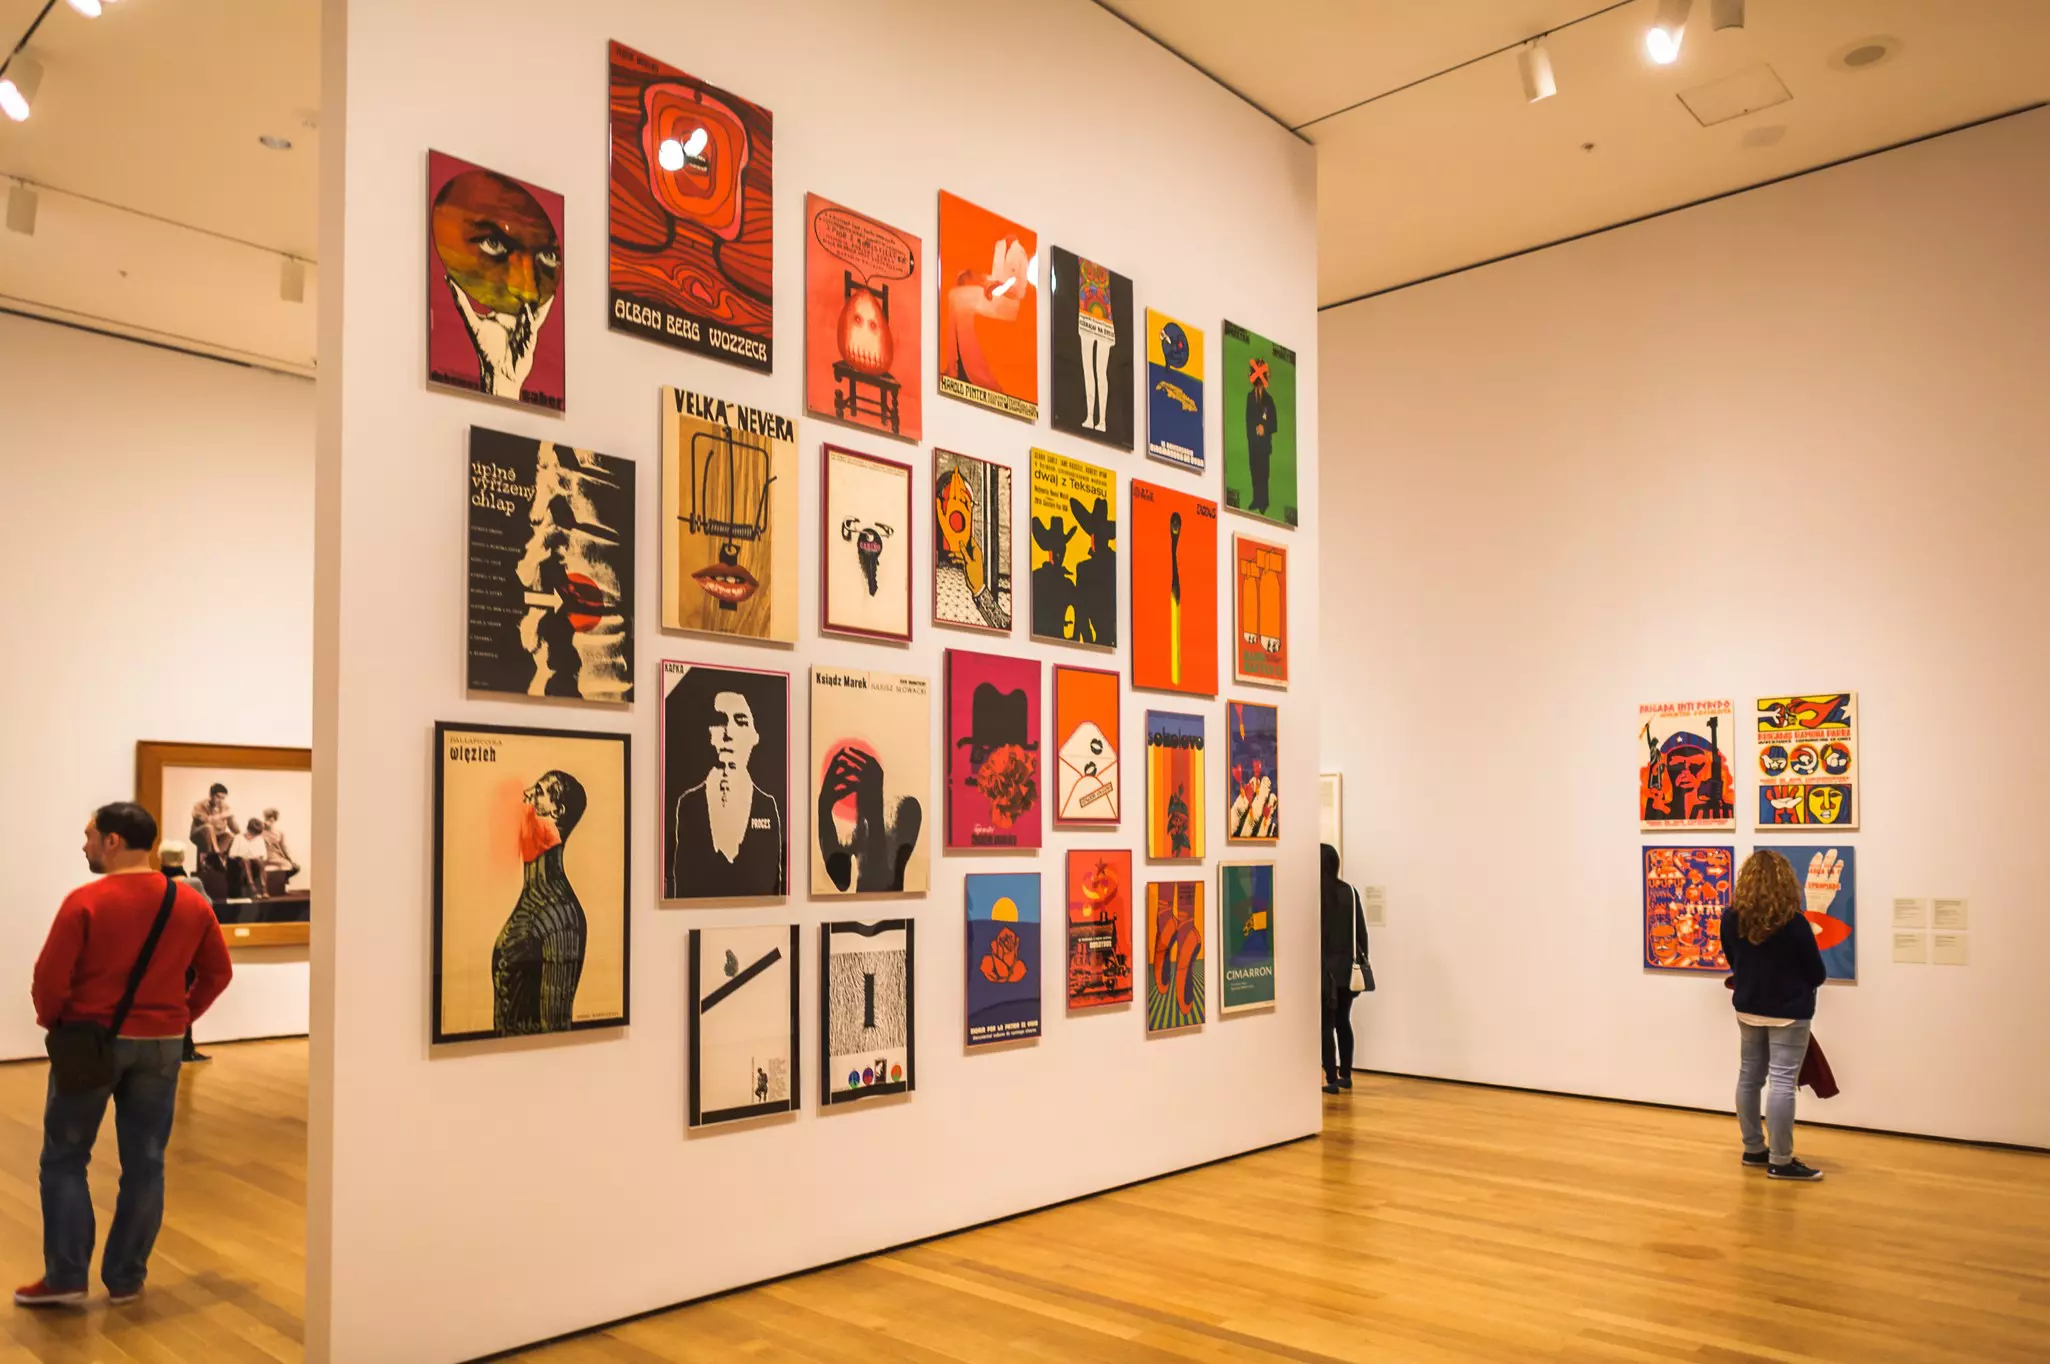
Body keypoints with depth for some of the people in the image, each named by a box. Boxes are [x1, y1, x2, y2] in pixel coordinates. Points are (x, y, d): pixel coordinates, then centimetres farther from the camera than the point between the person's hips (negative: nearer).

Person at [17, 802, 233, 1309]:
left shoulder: (85, 901, -14)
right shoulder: (192, 903, 0)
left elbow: (50, 978, -14)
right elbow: (218, 973, 5)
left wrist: (51, 1021, 4)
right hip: (161, 1045, 4)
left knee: (64, 1159, 12)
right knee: (144, 1164, 9)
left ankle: (65, 1277, 11)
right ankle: (126, 1279, 16)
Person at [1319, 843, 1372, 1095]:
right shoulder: (1350, 892, 4)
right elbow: (1361, 930, 6)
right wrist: (1362, 962, 14)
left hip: (1325, 966, -5)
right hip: (1348, 966, 5)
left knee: (1326, 1024, 1)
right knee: (1343, 1021, 15)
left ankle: (1331, 1080, 0)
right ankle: (1346, 1075, 21)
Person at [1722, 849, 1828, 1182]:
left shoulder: (1732, 918, -5)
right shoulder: (1794, 923, -19)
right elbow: (1817, 974, -8)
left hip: (1748, 1009, 5)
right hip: (1788, 1012, -5)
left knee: (1749, 1077, 14)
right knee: (1781, 1082, -2)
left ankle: (1753, 1150, 24)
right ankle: (1781, 1162, 1)